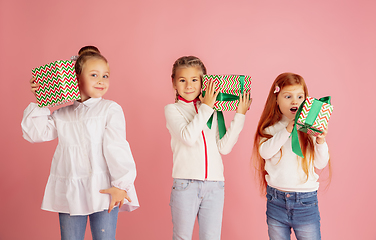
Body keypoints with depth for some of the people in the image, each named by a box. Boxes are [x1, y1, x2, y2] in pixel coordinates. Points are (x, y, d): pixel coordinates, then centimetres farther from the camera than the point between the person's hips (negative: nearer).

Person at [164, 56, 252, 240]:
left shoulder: (214, 111, 13)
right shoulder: (172, 109, 4)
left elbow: (224, 147, 5)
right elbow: (188, 137, -15)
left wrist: (239, 116, 3)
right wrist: (206, 107, -7)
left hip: (215, 185, 3)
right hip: (185, 183, -3)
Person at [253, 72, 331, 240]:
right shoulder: (270, 128, 3)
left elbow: (320, 164, 0)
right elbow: (265, 152, -16)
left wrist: (321, 142, -15)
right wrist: (288, 129, -20)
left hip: (306, 202, -1)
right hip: (276, 201, 1)